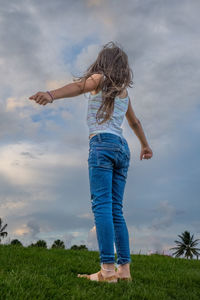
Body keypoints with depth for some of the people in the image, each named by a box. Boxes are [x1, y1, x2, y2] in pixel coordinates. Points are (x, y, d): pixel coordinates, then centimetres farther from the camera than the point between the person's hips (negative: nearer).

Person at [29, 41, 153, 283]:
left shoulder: (100, 78, 8)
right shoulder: (124, 91, 27)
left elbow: (79, 86, -15)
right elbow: (135, 122, 38)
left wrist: (51, 94, -33)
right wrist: (145, 145, 51)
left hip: (103, 143, -7)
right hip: (122, 148, 7)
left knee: (102, 206, -14)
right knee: (116, 210, 4)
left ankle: (108, 269, -20)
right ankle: (124, 269, 3)